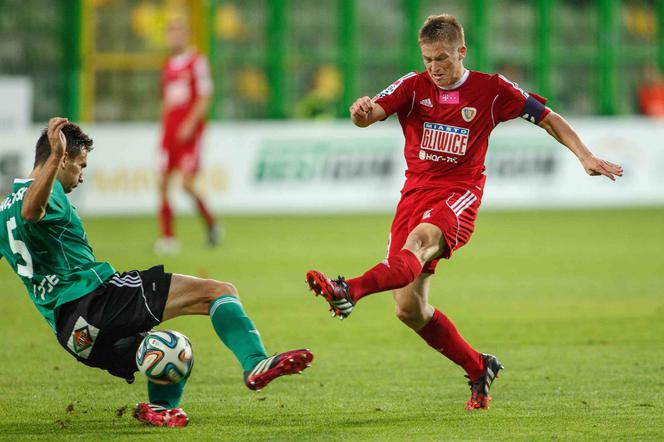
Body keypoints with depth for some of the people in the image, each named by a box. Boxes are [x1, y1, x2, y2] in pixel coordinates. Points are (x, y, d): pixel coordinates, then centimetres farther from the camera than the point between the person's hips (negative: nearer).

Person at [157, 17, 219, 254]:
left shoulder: (197, 61, -5)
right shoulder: (168, 66, 16)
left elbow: (204, 98, -9)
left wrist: (189, 124, -17)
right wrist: (164, 131, 18)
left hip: (189, 131, -6)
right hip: (169, 130, 6)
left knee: (188, 183, -11)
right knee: (163, 183, -4)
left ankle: (212, 224, 12)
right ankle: (168, 237, -2)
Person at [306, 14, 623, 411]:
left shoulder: (491, 89, 3)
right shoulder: (414, 86, 5)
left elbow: (549, 119, 12)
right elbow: (372, 114, -12)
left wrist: (585, 156, 0)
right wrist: (362, 111, -37)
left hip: (460, 193, -4)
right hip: (416, 193, 4)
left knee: (418, 241, -38)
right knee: (410, 309, -2)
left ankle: (349, 292, -62)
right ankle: (479, 369, 16)